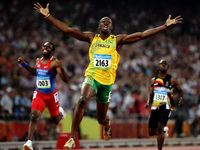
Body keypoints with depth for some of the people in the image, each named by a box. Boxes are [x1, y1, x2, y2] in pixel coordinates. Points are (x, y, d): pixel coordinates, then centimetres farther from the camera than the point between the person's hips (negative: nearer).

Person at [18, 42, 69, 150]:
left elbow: (66, 80, -23)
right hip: (39, 94, 3)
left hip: (51, 95, -3)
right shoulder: (38, 61, 3)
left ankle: (60, 112, 50)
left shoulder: (54, 63, -16)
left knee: (55, 120, 13)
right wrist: (24, 64, 13)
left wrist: (61, 68, -40)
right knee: (34, 116, -18)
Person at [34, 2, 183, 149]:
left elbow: (142, 35, -2)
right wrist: (47, 15, -7)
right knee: (82, 100, -33)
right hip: (92, 77, -1)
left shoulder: (118, 40, 4)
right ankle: (72, 138, -29)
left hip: (107, 81, 1)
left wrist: (166, 26, -8)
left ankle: (107, 125, 52)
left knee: (101, 118, 10)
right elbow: (67, 29, 0)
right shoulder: (91, 37, 6)